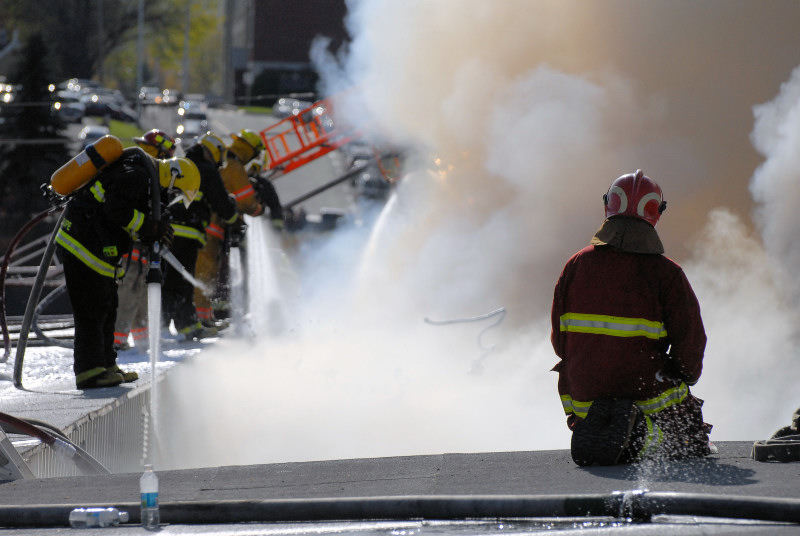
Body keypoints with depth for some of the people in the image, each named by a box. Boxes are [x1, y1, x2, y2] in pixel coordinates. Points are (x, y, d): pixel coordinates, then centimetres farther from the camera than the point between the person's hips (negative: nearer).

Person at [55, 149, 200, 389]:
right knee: (92, 309, -10)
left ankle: (106, 365, 21)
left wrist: (150, 235, 7)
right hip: (84, 245, -11)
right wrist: (150, 227, -21)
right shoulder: (135, 175, -16)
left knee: (107, 306, 14)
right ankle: (89, 371, -9)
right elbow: (117, 209, -26)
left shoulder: (144, 175, 18)